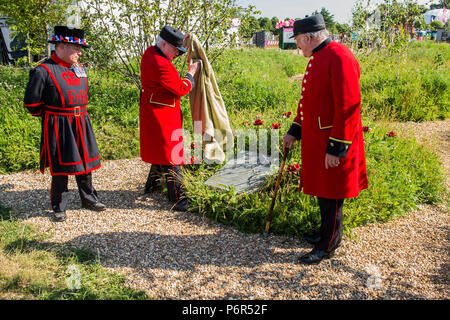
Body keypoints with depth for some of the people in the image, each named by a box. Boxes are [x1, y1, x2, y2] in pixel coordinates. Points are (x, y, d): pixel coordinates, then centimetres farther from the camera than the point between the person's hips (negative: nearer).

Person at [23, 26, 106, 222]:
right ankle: (59, 208, 19)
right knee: (61, 168, 3)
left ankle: (89, 200, 29)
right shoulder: (43, 71, -12)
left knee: (85, 163, 13)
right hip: (59, 128, -6)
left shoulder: (79, 68, 9)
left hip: (81, 124, 6)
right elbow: (31, 103, -9)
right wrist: (50, 116, 2)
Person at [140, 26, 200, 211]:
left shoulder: (150, 52, 5)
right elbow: (181, 89, -19)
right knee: (170, 155, -7)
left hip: (152, 112, 10)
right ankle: (177, 199, -2)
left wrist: (181, 41, 17)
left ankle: (152, 184, 38)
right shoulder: (161, 65, -25)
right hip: (163, 115, -10)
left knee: (159, 149, 23)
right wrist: (191, 73, -4)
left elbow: (168, 55, 28)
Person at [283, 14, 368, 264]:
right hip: (315, 141, 9)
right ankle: (326, 233, 37)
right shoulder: (317, 58, 13)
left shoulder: (339, 57, -19)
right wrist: (294, 131, 17)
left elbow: (349, 107, -23)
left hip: (333, 145, -9)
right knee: (321, 190, 19)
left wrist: (336, 148, -22)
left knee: (331, 197, 4)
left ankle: (327, 246, 20)